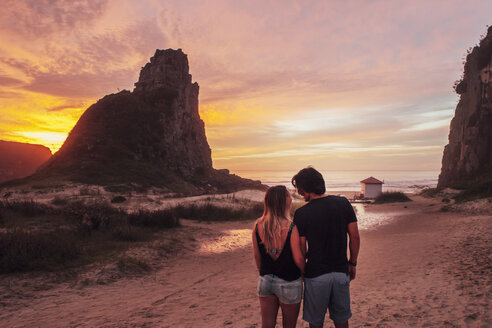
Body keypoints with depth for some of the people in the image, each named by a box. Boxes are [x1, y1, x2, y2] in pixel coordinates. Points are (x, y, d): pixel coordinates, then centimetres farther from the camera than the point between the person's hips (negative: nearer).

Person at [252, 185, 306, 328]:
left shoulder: (258, 226, -7)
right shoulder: (290, 228, -21)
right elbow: (298, 259, -16)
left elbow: (257, 255, 2)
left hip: (265, 281, 4)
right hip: (289, 283, -4)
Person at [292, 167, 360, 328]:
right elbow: (355, 237, 0)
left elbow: (301, 250, -7)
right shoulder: (343, 203, -4)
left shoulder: (301, 214, -13)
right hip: (341, 272, 4)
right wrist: (352, 263, 12)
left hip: (316, 275, -3)